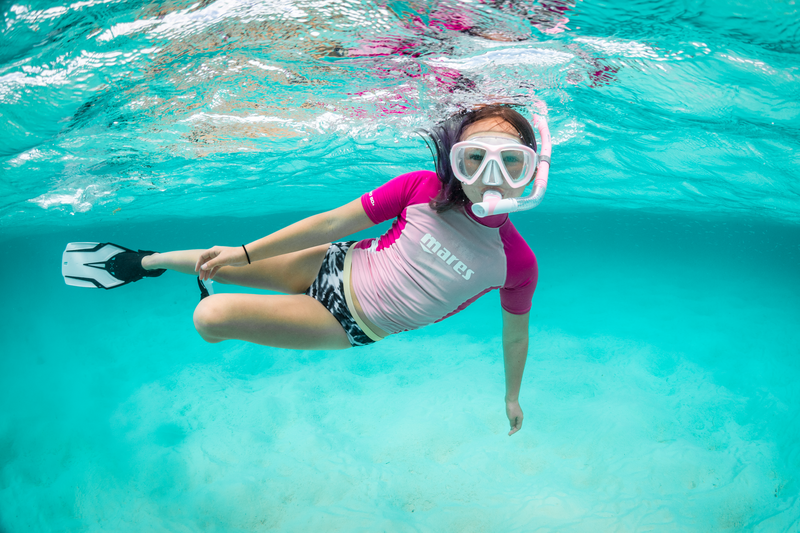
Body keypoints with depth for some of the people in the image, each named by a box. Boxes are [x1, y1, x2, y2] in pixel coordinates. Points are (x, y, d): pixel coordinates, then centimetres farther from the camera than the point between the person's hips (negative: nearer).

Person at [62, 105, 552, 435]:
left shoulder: (518, 262, -19)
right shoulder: (423, 188, -18)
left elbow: (516, 333, 0)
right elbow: (332, 222, -11)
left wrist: (512, 394, 14)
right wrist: (243, 252, -6)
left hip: (350, 327, -1)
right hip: (338, 266, 2)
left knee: (209, 318, -11)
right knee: (222, 267, 10)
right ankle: (143, 262, 44)